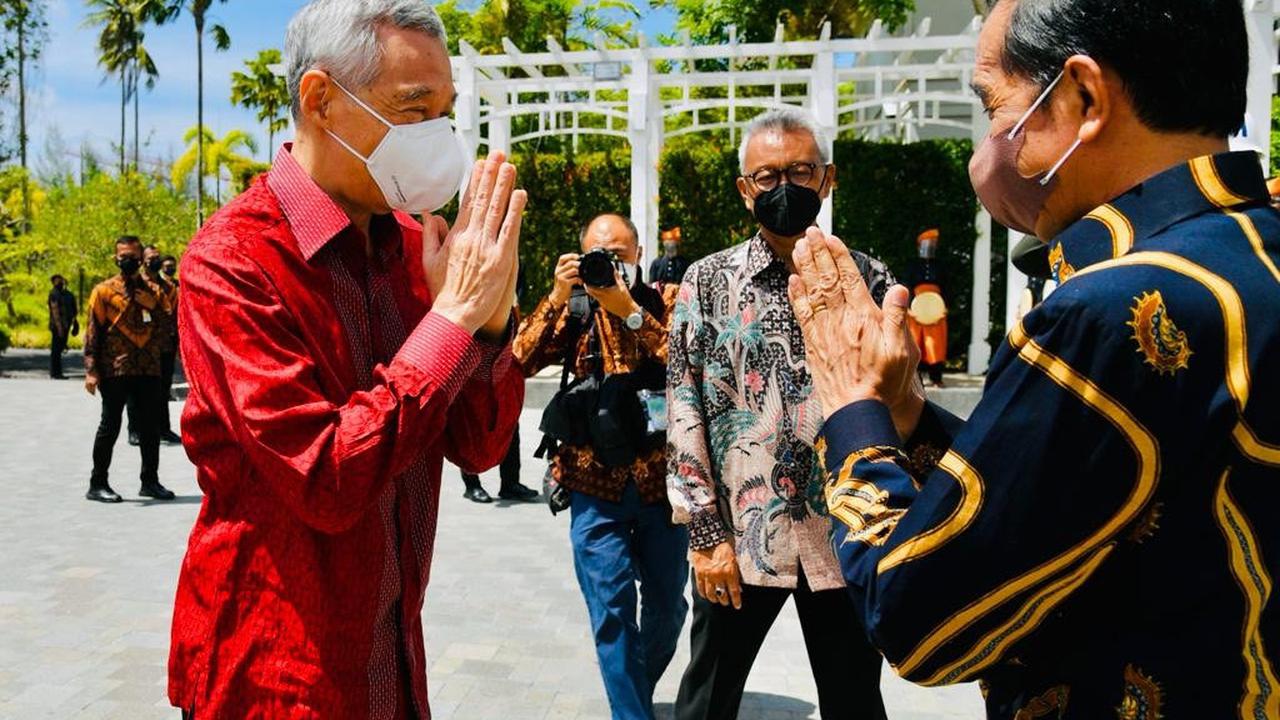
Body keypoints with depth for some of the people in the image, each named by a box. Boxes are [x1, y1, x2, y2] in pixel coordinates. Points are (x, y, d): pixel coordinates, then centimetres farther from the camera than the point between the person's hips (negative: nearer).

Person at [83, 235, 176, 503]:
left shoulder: (153, 291, 13)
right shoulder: (104, 290, 2)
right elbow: (93, 332, -2)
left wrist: (153, 306, -5)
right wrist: (91, 371, -9)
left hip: (149, 369, 4)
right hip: (115, 369, -4)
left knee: (150, 428, 9)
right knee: (110, 426, 0)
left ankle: (150, 481, 19)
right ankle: (98, 484, 10)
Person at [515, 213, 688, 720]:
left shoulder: (665, 301, 2)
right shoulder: (574, 307, 5)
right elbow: (522, 361, -8)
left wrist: (629, 311, -21)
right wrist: (558, 297, -16)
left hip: (662, 478, 1)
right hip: (596, 483, 0)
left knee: (667, 605, 13)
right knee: (613, 608, -4)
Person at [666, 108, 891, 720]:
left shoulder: (870, 280, 3)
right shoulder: (708, 281, 0)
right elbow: (684, 410, -3)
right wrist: (705, 532, -7)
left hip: (846, 539, 1)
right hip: (737, 538, 0)